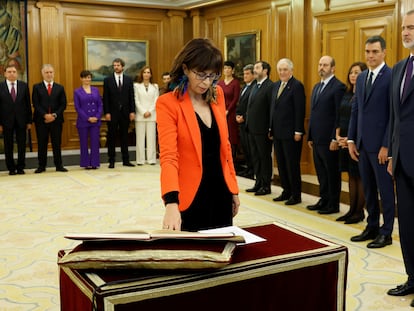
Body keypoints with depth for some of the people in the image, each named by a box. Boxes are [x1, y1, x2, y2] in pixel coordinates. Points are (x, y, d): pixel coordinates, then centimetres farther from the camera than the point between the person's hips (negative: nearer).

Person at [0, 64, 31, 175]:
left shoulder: (24, 86, 3)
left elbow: (28, 104, 4)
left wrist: (29, 121, 0)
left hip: (21, 121, 1)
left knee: (22, 145, 5)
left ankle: (20, 167, 16)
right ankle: (11, 168, 16)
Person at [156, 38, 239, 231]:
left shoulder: (217, 95, 4)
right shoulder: (168, 103, -13)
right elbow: (168, 156, -22)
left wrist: (233, 189, 12)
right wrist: (171, 203, -35)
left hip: (221, 192, 5)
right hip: (190, 197, -5)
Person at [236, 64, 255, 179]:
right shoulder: (244, 87, 17)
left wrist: (243, 117, -14)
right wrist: (237, 115, 7)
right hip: (241, 122, 9)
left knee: (250, 147, -3)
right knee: (244, 146, 13)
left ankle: (253, 171, 6)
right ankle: (248, 167, 23)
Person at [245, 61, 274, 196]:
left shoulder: (270, 87, -12)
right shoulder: (255, 86, 16)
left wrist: (270, 129, -18)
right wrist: (248, 122, 11)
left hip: (263, 130, -9)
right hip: (252, 129, 9)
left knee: (265, 157, 1)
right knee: (255, 156, 14)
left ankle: (266, 186, 11)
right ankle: (258, 183, 24)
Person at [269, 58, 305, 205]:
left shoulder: (297, 86, -10)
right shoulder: (276, 85, 13)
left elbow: (300, 110, -14)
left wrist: (298, 131, -17)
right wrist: (271, 128, 13)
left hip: (290, 133, -8)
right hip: (277, 132, 8)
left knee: (292, 164, 0)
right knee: (281, 164, 13)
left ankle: (296, 195, 10)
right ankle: (286, 191, 24)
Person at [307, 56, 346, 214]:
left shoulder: (338, 87, -10)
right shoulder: (316, 87, 17)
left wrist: (335, 139, -18)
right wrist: (310, 136, 16)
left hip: (329, 139, -8)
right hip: (317, 139, 8)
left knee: (332, 173, 2)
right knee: (321, 171, 14)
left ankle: (333, 204, 12)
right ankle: (324, 200, 25)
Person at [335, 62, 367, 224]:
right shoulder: (346, 95, 13)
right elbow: (339, 117, 14)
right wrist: (338, 136, 0)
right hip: (344, 141, 7)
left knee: (360, 176, 1)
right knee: (351, 176, 12)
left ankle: (359, 212, 9)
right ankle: (352, 210, 20)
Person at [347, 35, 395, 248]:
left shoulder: (392, 77, -10)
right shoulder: (361, 78, 13)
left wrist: (386, 145, -16)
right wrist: (351, 140, 8)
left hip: (380, 144, -7)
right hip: (362, 143, 7)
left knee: (385, 189, 4)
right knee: (368, 188, 14)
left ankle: (386, 233, 14)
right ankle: (372, 227, 26)